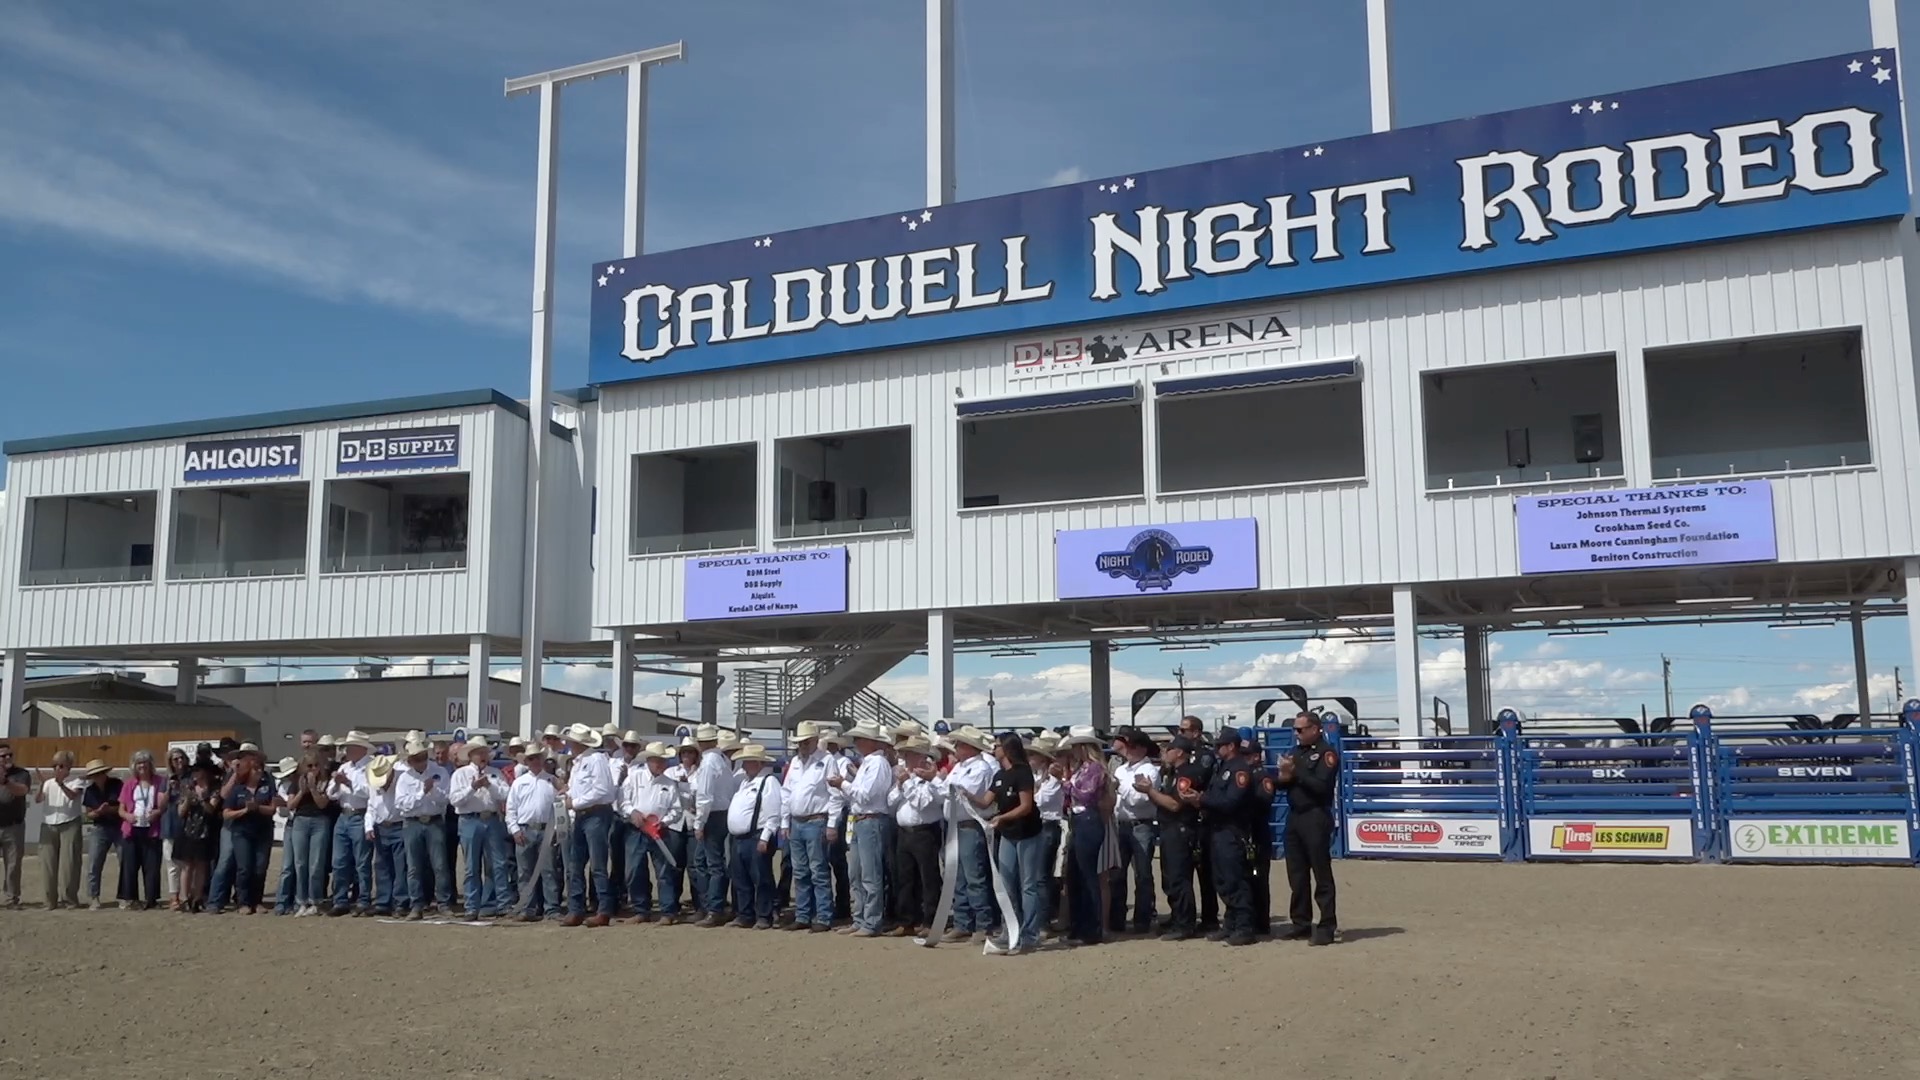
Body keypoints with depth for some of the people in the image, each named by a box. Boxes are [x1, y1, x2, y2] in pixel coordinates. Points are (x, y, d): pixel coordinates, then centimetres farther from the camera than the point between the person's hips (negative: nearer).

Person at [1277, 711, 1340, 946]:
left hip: (1316, 818, -8)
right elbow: (1282, 783, 15)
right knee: (1296, 874, 11)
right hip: (1294, 817, 8)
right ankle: (1300, 922, 18)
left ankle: (1328, 926, -1)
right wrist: (1283, 777, -8)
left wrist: (1295, 772, -17)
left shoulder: (1326, 753, -7)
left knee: (1322, 873, -4)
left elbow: (1322, 785, -20)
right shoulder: (1296, 751, 16)